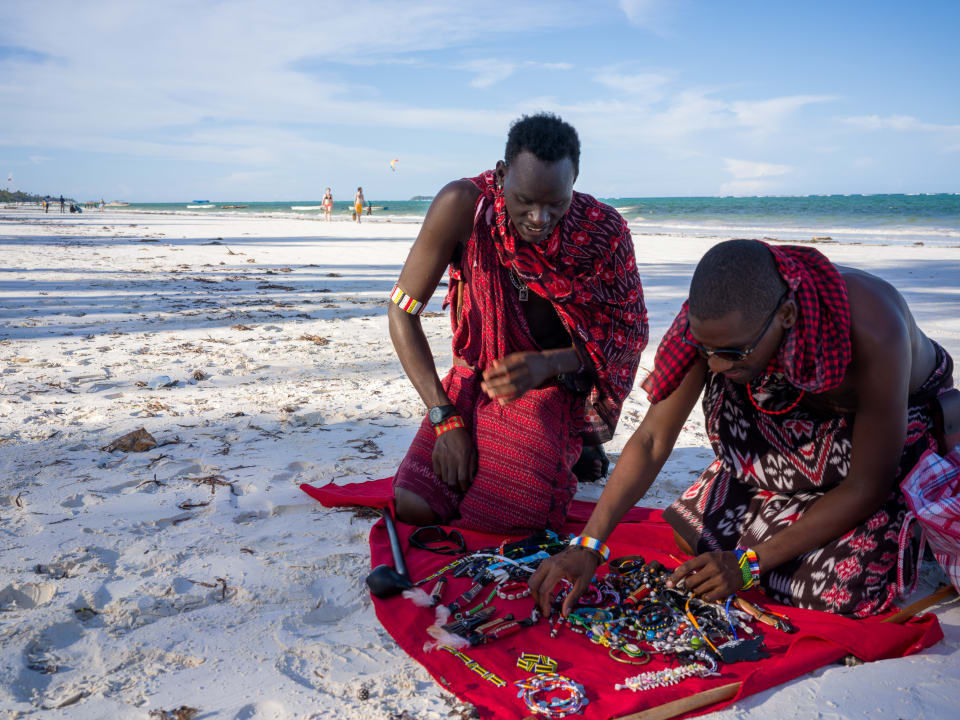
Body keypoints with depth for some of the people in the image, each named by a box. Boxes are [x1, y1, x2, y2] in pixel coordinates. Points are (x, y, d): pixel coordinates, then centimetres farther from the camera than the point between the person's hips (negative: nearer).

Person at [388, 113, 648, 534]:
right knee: (413, 509, -12)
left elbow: (631, 332, -7)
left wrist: (549, 364, -27)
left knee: (501, 520, -18)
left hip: (556, 385, -1)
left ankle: (575, 451, 13)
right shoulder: (462, 206, -21)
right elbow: (403, 311, -15)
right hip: (476, 376, 2)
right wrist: (445, 420, -19)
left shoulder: (604, 230, -19)